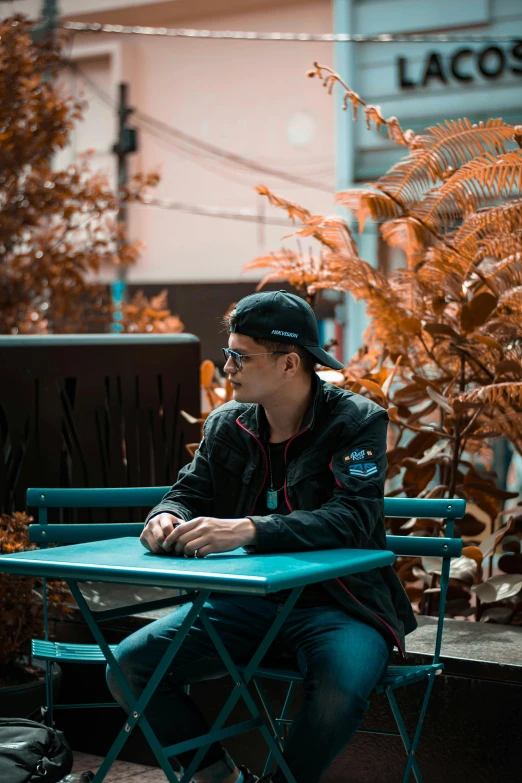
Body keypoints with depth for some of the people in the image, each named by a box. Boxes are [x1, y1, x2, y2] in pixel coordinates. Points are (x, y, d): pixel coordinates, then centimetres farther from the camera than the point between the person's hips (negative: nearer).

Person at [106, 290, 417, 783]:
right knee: (129, 666, -11)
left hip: (337, 604, -5)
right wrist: (166, 518, -15)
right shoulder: (226, 425, 7)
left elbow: (352, 518, -23)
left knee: (339, 690, -37)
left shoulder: (357, 422, -10)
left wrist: (249, 530, -36)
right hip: (246, 602, 5)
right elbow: (189, 492, 12)